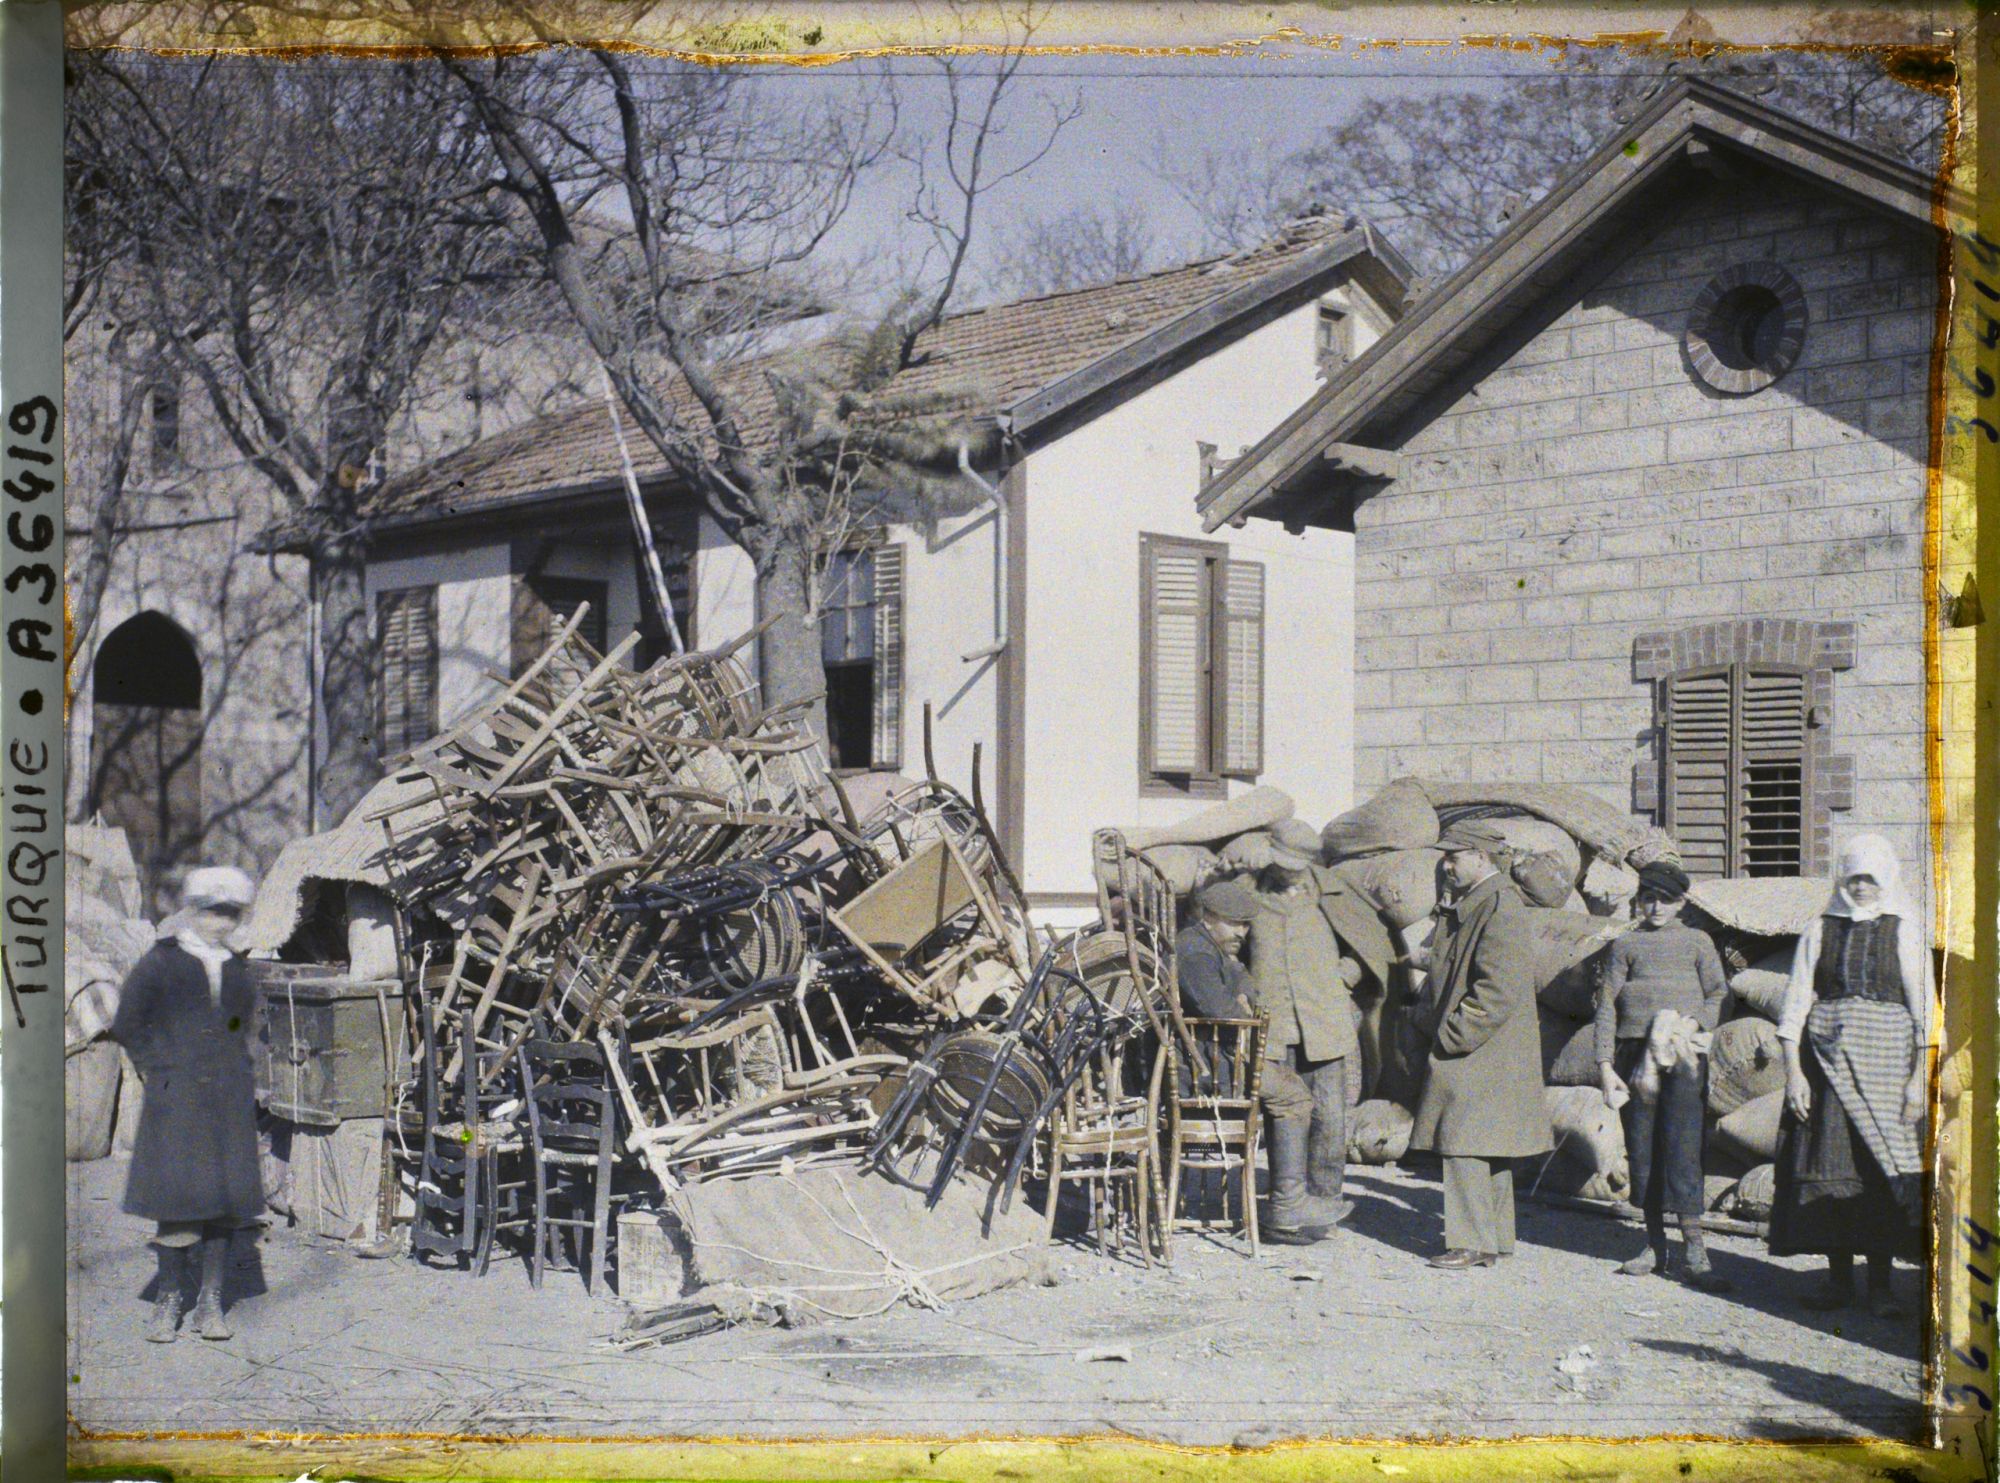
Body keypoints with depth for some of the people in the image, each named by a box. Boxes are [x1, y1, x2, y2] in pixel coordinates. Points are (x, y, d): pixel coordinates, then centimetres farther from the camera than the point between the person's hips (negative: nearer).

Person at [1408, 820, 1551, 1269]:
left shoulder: (1501, 908, -15)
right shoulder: (1462, 906, 16)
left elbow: (1500, 990, -21)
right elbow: (1445, 973, 26)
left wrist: (1451, 1035, -18)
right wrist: (1428, 1022, 12)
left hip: (1481, 1055, -10)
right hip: (1472, 1053, 10)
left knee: (1465, 1144, -9)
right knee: (1486, 1149, 14)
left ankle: (1472, 1242, -5)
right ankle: (1495, 1238, 21)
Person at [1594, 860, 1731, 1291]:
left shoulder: (1697, 941, 11)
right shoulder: (1625, 945, 12)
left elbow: (1717, 994, 6)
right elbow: (1607, 1005, 8)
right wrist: (1605, 1065, -1)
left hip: (1683, 1057, -2)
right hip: (1635, 1055, 2)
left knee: (1682, 1150, -9)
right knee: (1642, 1150, 3)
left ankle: (1693, 1253, -9)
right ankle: (1655, 1246, 12)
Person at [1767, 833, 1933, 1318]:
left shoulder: (1906, 932, 4)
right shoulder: (1820, 931, 8)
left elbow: (1924, 1009, 1)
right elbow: (1795, 1005, 5)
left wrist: (1920, 1077, -7)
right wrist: (1793, 1072, -4)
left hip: (1886, 1060, -1)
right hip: (1826, 1059, 1)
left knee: (1885, 1166, -3)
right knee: (1830, 1164, 0)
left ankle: (1881, 1281, 5)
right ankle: (1839, 1277, 9)